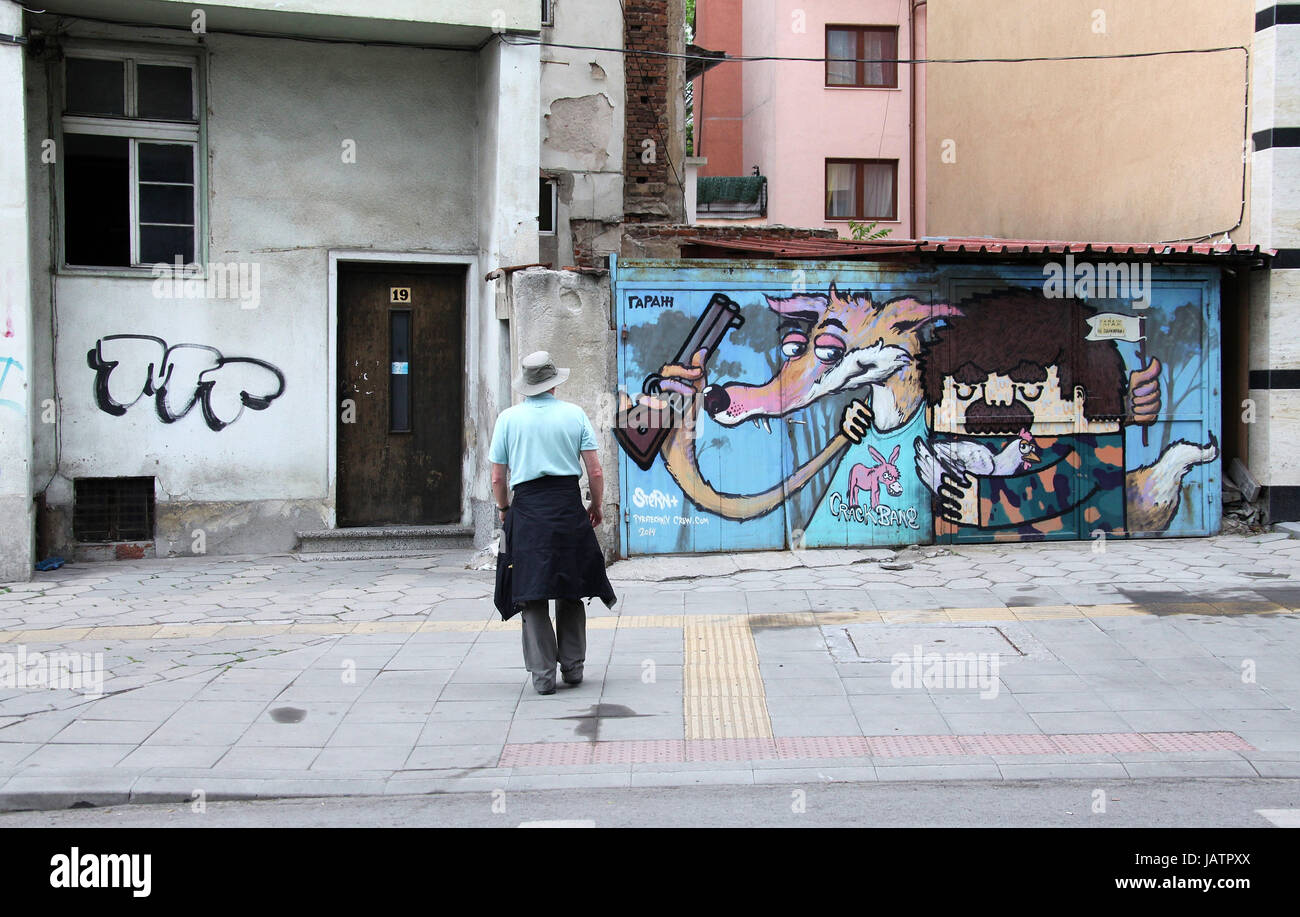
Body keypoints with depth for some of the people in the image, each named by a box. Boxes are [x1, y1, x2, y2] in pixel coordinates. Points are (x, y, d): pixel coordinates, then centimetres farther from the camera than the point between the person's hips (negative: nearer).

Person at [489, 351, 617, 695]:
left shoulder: (508, 418, 1)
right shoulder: (574, 414, 1)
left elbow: (498, 478, 2)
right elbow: (596, 472, -2)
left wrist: (503, 509, 20)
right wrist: (596, 507, 14)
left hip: (527, 509, -1)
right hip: (569, 507, 1)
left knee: (532, 596, 6)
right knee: (570, 591, 15)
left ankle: (543, 673, 4)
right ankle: (572, 666, 20)